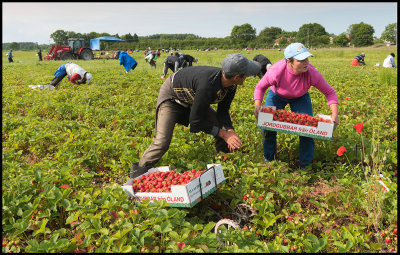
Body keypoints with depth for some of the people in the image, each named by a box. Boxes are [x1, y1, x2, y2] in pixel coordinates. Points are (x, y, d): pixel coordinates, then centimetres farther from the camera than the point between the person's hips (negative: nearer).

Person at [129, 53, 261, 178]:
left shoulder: (231, 86, -19)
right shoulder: (207, 86, -44)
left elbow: (223, 112, -9)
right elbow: (196, 121, -33)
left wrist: (230, 131, -27)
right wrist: (223, 133, -31)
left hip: (192, 99, 8)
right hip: (172, 95, -7)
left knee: (225, 129, 1)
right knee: (162, 141, -20)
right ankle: (138, 173, 0)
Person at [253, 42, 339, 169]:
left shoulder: (312, 73, -34)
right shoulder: (277, 71, -37)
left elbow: (330, 92, -20)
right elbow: (260, 87, -18)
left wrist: (335, 115, -32)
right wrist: (257, 107, -33)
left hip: (300, 98, 1)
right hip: (276, 95, 0)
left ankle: (305, 165, 7)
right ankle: (269, 159, 19)